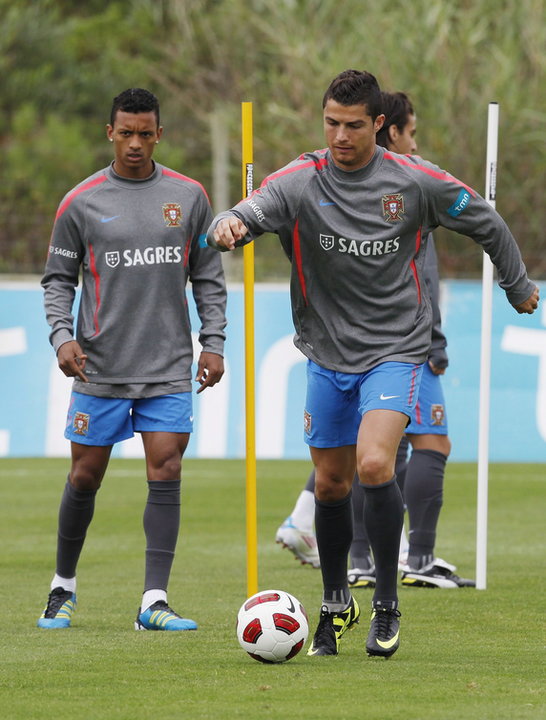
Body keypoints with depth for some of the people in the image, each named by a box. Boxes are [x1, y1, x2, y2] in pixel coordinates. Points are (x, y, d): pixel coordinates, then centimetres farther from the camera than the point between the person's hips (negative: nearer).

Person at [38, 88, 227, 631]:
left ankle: (154, 601, -9)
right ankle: (63, 586, 24)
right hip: (100, 367, -1)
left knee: (166, 473, -9)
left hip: (168, 368, 1)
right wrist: (62, 336, -10)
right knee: (85, 477, 5)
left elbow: (207, 278, 11)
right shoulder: (81, 202, 1)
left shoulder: (188, 196, 5)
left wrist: (213, 343, 2)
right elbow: (58, 279, 6)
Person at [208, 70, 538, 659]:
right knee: (331, 483, 10)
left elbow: (486, 224, 8)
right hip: (327, 355, 3)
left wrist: (519, 289, 20)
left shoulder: (417, 182, -8)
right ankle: (336, 606, 31)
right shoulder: (300, 180, -7)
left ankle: (387, 604, -8)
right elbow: (253, 211, -25)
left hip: (395, 350, -3)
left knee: (374, 465, -22)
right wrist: (228, 226, -49)